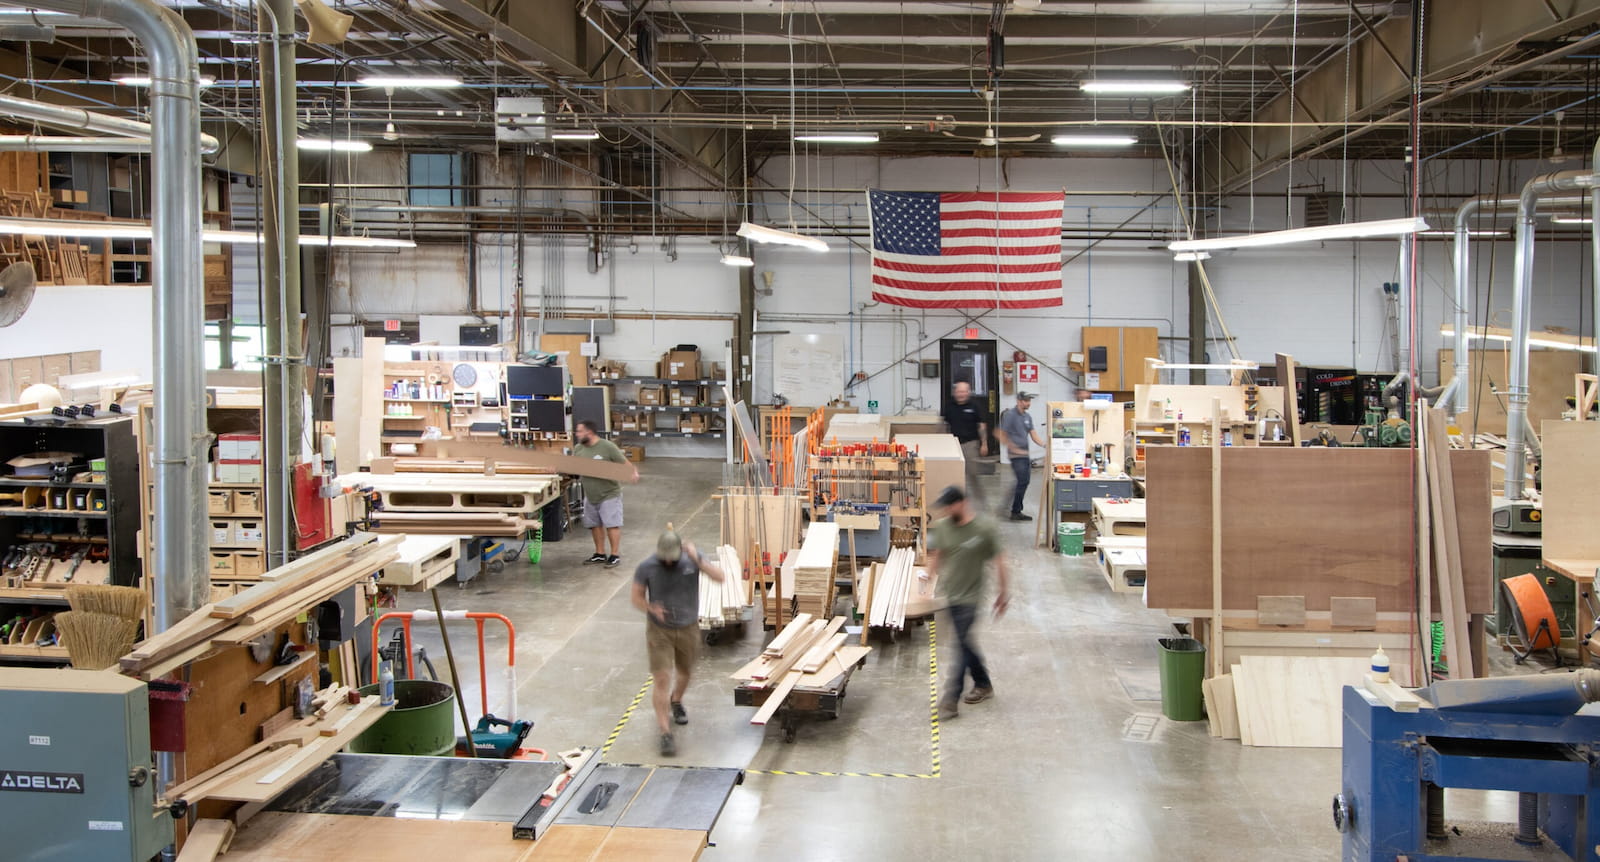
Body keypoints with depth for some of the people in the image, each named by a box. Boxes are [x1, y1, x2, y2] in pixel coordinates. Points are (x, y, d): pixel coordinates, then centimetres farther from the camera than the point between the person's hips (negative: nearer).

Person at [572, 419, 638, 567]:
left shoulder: (607, 447, -14)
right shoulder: (578, 449, 4)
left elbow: (624, 463, -13)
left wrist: (633, 473, -30)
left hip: (609, 494, -6)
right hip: (590, 496, 6)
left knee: (612, 524, -5)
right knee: (595, 525, 12)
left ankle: (615, 555, 2)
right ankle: (600, 554, 23)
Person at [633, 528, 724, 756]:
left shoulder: (692, 559, -12)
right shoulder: (646, 568, -15)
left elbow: (719, 577, -20)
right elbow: (637, 597, -4)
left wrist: (697, 560, -34)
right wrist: (651, 608, -25)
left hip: (688, 629, 2)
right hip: (659, 631, -2)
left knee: (684, 673, 22)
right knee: (661, 680, -10)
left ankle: (676, 702, 54)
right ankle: (666, 734, -7)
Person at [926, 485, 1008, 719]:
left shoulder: (985, 529, -11)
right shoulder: (941, 527, 1)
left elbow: (998, 562, -4)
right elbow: (935, 558, 13)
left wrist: (1003, 592, 1)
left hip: (970, 597, -5)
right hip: (949, 595, 5)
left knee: (963, 644, -9)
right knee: (966, 642, 14)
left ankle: (951, 698, -9)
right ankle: (983, 684, 32)